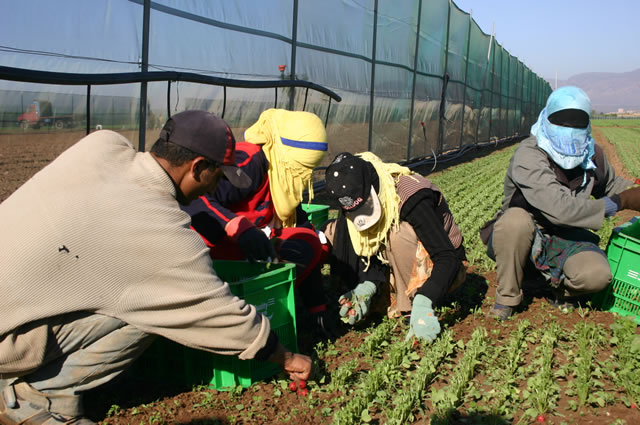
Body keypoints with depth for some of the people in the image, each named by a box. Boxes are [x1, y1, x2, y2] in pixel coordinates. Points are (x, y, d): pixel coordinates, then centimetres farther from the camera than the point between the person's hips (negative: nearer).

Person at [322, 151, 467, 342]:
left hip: (442, 269, -6)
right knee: (332, 232, -7)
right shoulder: (355, 203, -11)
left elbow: (448, 258, -34)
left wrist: (423, 305, -47)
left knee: (399, 234, -36)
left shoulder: (411, 196, -30)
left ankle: (413, 304, -18)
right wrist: (367, 287, -27)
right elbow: (373, 254, -6)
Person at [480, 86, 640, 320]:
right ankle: (507, 298, -14)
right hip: (519, 238, -4)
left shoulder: (592, 155, 1)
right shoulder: (529, 156, -23)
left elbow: (613, 185, 22)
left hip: (563, 239, 4)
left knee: (596, 274, -27)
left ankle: (560, 291, 12)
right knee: (516, 220, -39)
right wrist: (611, 205, -21)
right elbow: (559, 209, -33)